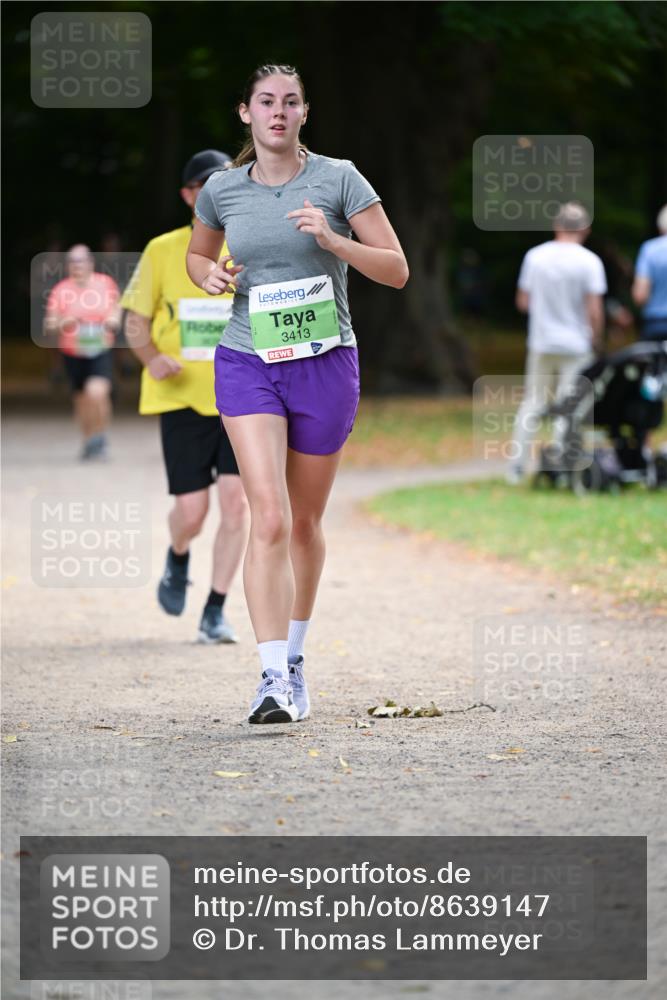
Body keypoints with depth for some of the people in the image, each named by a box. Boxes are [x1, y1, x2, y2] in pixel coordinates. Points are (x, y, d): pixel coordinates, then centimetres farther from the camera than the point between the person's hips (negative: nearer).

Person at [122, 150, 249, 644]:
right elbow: (136, 322, 6)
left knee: (236, 499, -12)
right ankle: (178, 561, 32)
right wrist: (152, 358, -13)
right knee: (191, 512, -5)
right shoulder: (162, 252, 0)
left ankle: (216, 610, -1)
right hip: (183, 399, -1)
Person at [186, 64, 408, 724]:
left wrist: (333, 240, -21)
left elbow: (397, 271, -6)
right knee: (269, 519, -16)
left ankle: (294, 656, 32)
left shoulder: (338, 179, -4)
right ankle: (273, 679, -21)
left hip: (326, 365, 0)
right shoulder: (222, 191, 2)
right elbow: (197, 254, 22)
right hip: (248, 365, 0)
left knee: (304, 522, 11)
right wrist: (210, 276, -1)